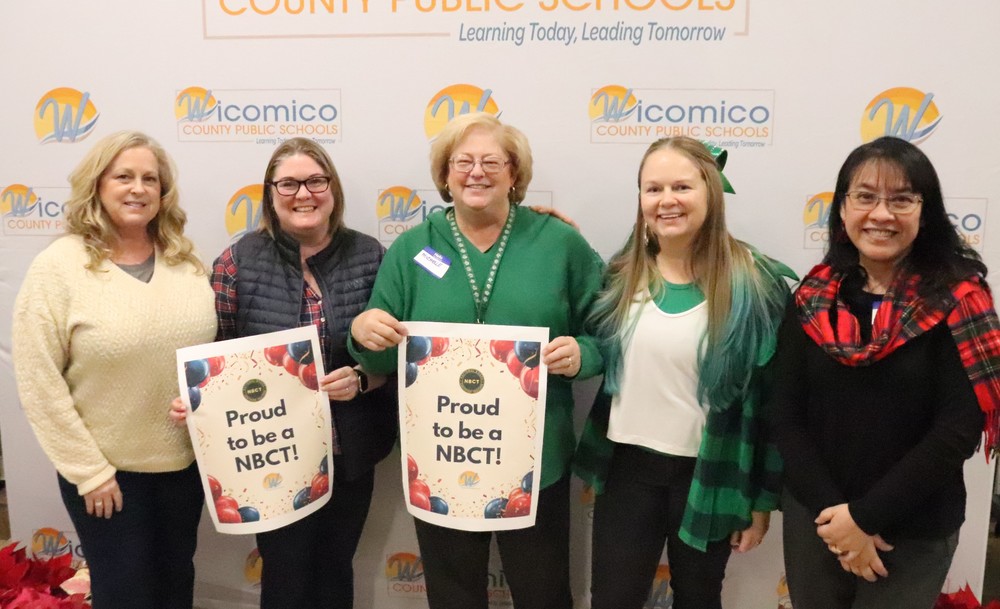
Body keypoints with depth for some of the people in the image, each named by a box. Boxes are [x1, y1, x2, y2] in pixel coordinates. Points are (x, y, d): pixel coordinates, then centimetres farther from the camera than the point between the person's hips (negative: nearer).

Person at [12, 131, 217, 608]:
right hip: (107, 469, -3)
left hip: (186, 459, 4)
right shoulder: (59, 267, -13)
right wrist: (88, 470, -13)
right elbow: (39, 384, -13)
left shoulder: (186, 260, 0)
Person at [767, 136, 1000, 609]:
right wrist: (829, 508, -13)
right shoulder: (813, 298, -1)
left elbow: (959, 429, -15)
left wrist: (866, 515, -15)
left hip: (914, 533, -2)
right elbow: (785, 415, -4)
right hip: (813, 519, 3)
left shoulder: (957, 301, -9)